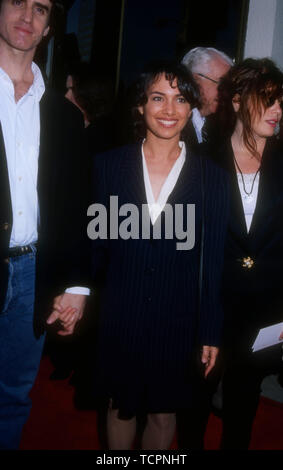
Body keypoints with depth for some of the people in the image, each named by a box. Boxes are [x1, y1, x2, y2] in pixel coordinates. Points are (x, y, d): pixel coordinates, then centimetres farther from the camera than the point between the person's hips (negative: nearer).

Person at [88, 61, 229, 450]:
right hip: (119, 319, 1)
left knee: (164, 413, 16)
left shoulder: (212, 178, -4)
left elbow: (213, 263, -2)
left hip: (177, 322, 0)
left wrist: (211, 333, 0)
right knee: (120, 407, 18)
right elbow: (95, 245, 2)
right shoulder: (108, 165, -2)